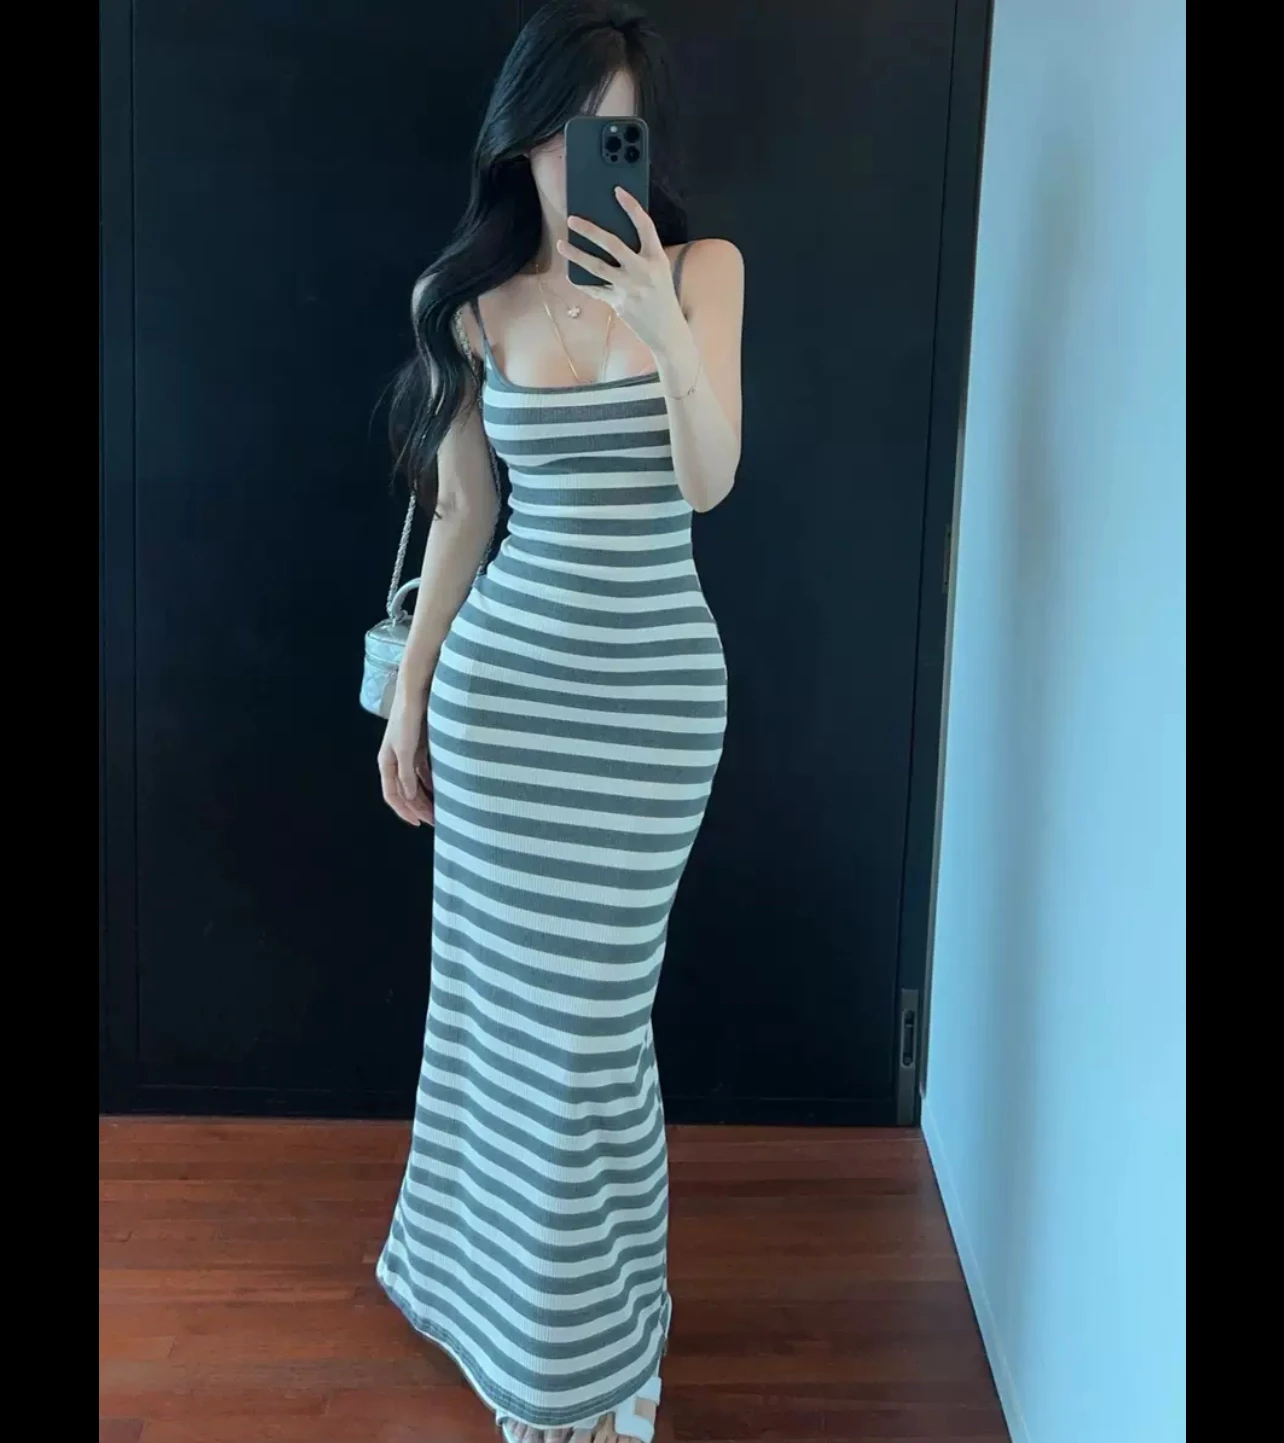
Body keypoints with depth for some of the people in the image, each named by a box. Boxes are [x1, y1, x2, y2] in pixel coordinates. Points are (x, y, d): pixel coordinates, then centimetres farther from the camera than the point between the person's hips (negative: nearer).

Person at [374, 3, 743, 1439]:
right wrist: (409, 697, 8)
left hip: (651, 681, -2)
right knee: (502, 987, 11)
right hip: (505, 669, 2)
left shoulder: (704, 268, -2)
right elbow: (460, 514, 7)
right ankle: (508, 1278, 35)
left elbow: (709, 479, -13)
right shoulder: (478, 301, 3)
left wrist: (665, 326, -30)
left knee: (590, 1005, 4)